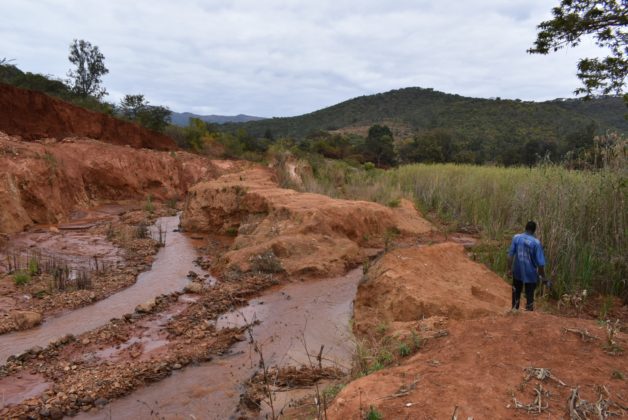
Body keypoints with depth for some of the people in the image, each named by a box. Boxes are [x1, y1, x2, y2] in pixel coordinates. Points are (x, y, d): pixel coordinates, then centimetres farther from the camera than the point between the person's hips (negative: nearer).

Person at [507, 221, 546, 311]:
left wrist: (510, 269, 3)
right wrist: (542, 275, -2)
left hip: (517, 272, 3)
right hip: (530, 274, -3)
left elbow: (510, 255, -6)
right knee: (529, 296, 12)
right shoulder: (536, 242, -16)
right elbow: (540, 262, -15)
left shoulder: (516, 237, -8)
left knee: (516, 293, 22)